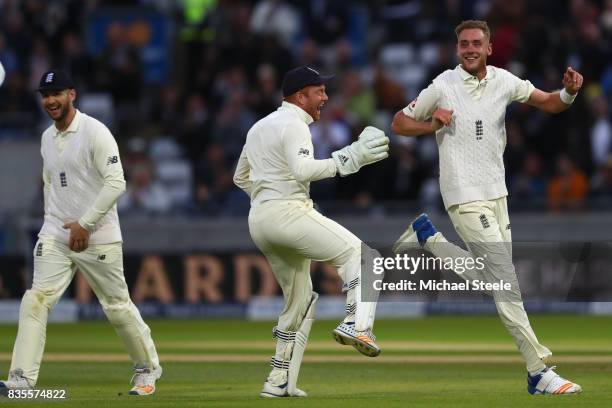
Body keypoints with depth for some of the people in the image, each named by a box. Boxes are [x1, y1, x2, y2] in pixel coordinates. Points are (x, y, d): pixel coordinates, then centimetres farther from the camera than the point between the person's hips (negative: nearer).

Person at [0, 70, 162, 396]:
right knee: (36, 300, -12)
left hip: (98, 237, -5)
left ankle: (147, 369, 24)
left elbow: (116, 182, -18)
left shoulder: (95, 132, -11)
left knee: (117, 307, 4)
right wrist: (51, 222, 13)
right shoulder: (47, 138, 12)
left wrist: (85, 223, -20)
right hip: (55, 235, 5)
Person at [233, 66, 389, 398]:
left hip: (258, 220, 9)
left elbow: (241, 177, 30)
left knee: (299, 300, 15)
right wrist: (347, 159, -23)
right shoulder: (294, 125, -6)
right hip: (288, 212, -9)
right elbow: (303, 169, -23)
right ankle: (356, 324, -34)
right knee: (359, 254, -11)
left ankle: (279, 382, 11)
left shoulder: (259, 127, 23)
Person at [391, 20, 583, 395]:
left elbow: (549, 104, 10)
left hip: (497, 194, 6)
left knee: (491, 280, 17)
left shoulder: (503, 81, 4)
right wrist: (434, 124, -16)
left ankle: (428, 237, 32)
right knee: (506, 284, -11)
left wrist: (569, 92, -12)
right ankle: (540, 372, -10)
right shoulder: (444, 87, -7)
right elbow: (399, 124, 3)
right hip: (465, 197, -6)